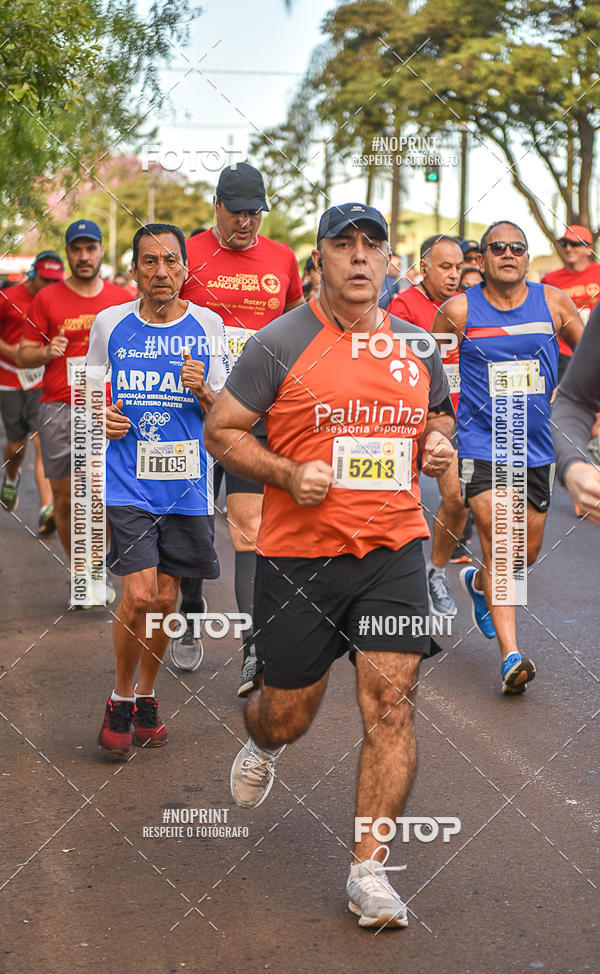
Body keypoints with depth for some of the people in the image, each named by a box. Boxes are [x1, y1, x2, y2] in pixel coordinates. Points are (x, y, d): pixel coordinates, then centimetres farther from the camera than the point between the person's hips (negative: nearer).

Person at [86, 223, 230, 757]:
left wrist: (203, 390, -16)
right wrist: (101, 418, -5)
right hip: (128, 479, -1)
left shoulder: (209, 326, 2)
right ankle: (120, 698, 10)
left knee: (166, 595, 7)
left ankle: (146, 695, 28)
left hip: (187, 480, 1)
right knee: (139, 595, -12)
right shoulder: (110, 323, 3)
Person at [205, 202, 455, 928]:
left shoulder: (418, 346, 9)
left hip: (393, 549, 3)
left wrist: (438, 445, 3)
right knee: (288, 713, 10)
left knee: (390, 704, -8)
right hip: (298, 553, -2)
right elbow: (221, 431, -3)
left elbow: (437, 418, 26)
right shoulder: (279, 344, -6)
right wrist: (289, 475, -17)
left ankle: (368, 871, 2)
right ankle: (260, 746, 49)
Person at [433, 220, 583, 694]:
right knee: (498, 543, -15)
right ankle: (511, 655, -15)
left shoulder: (553, 302, 0)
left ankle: (478, 582, 46)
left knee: (527, 552, 13)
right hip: (481, 442, -3)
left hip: (537, 445, 3)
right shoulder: (458, 310, -5)